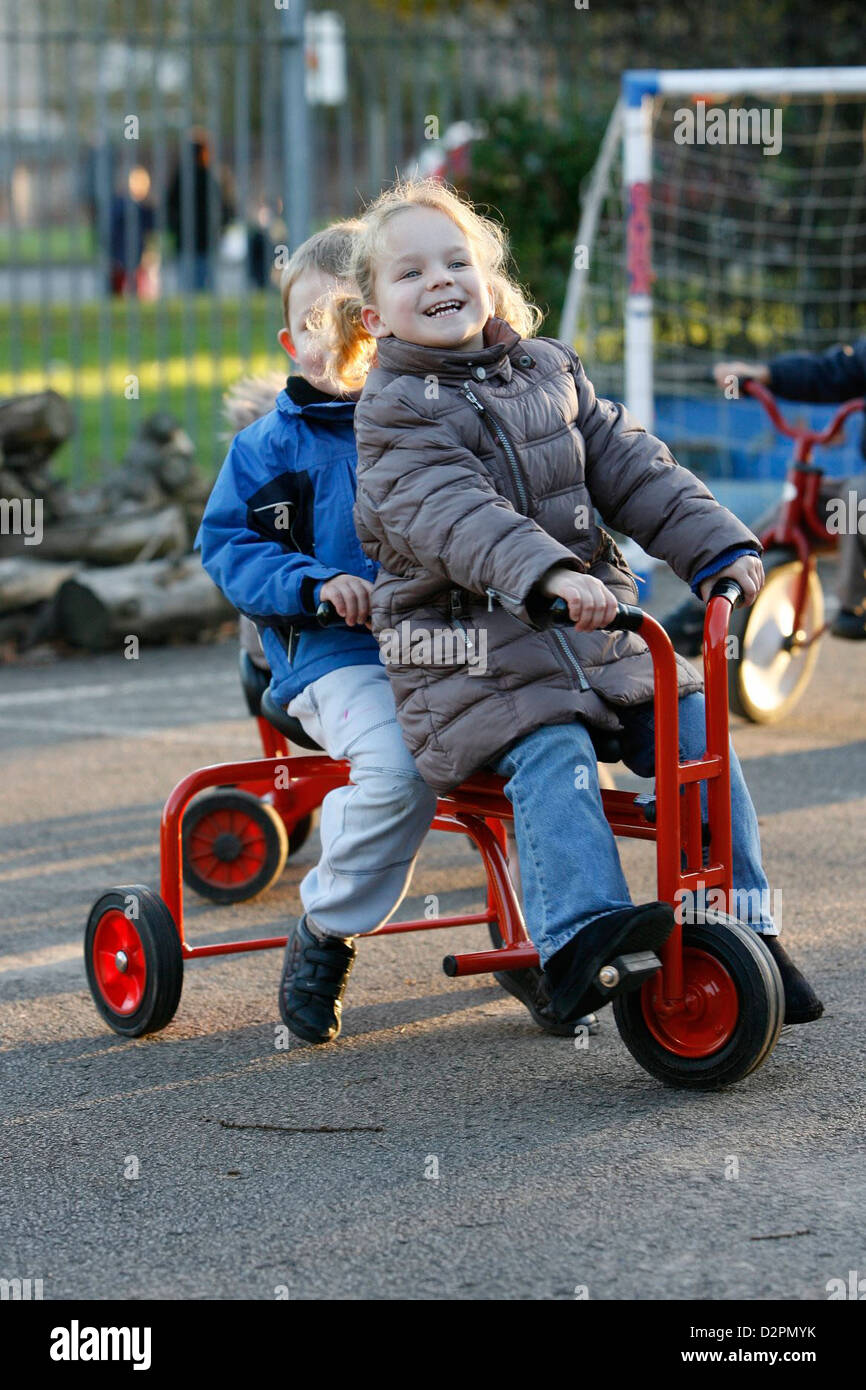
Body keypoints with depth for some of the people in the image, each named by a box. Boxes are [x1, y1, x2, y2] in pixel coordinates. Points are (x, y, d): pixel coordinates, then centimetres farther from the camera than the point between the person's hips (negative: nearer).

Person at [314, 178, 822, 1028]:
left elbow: (630, 467, 10)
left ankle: (744, 931, 2)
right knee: (552, 754, -30)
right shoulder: (394, 411, -7)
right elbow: (450, 514, -24)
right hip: (469, 645, -6)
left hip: (595, 624, 6)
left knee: (694, 727, -7)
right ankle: (582, 932, -38)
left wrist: (719, 547, -3)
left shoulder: (549, 371, 13)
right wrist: (547, 574, -40)